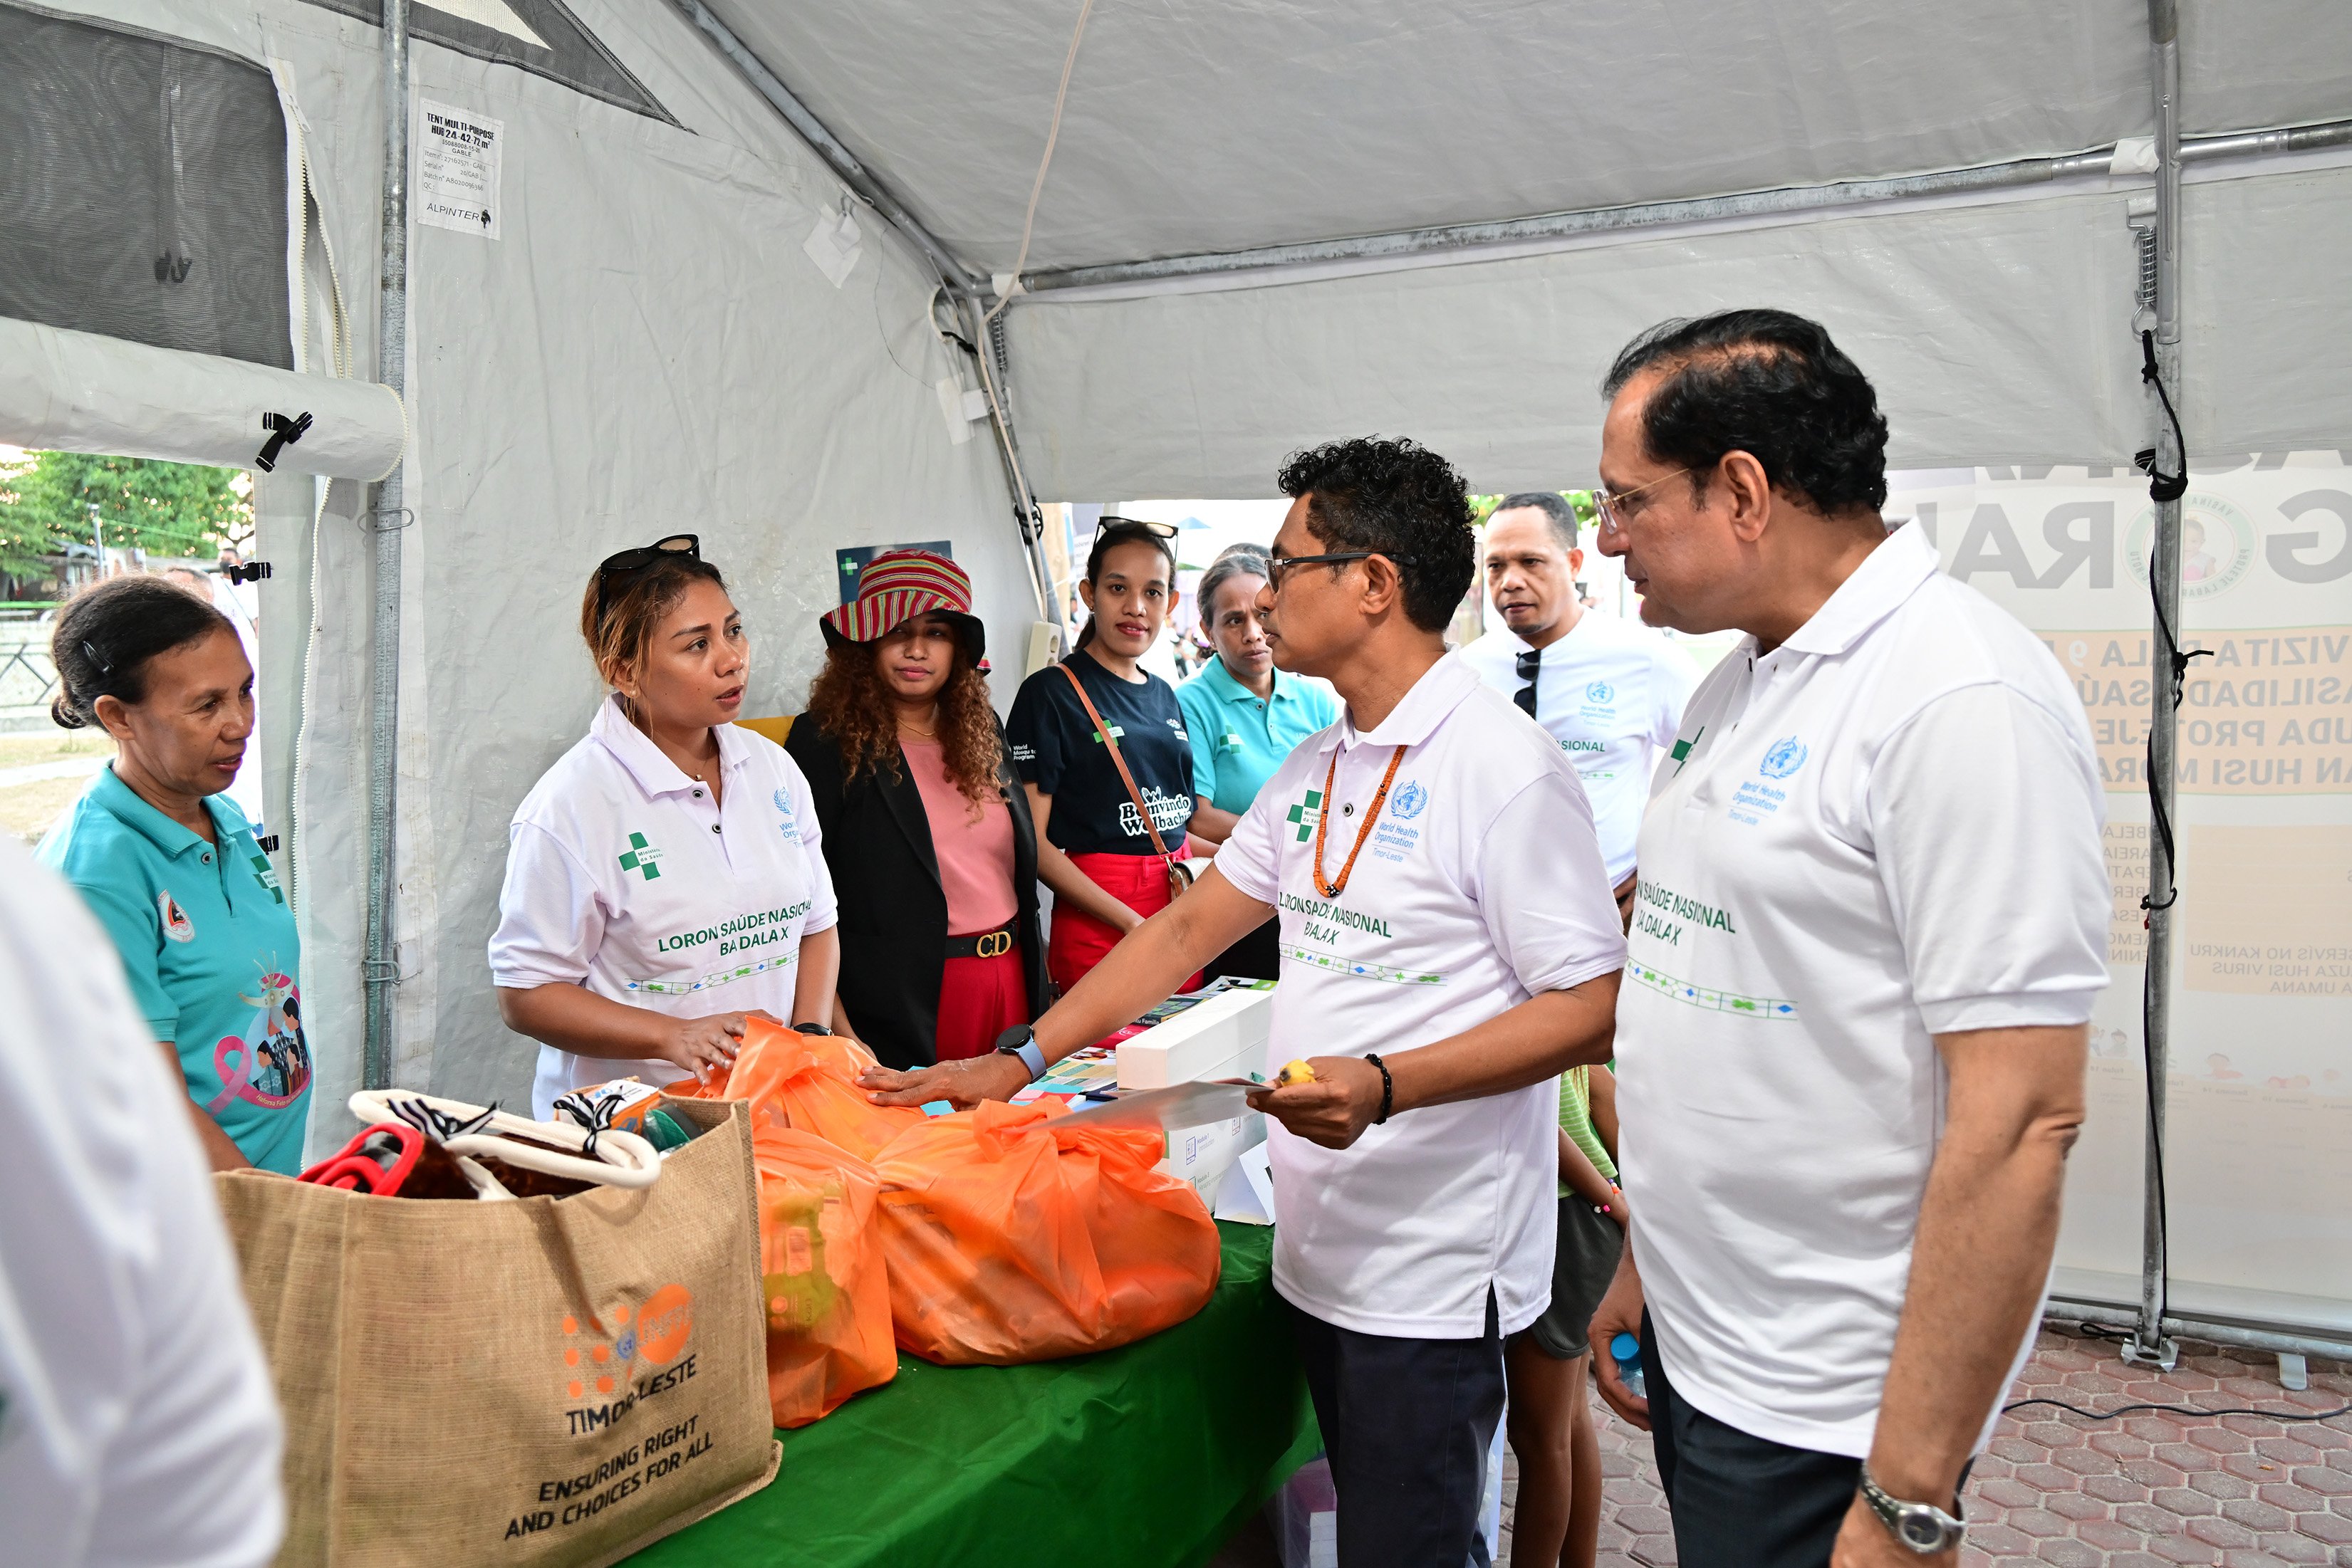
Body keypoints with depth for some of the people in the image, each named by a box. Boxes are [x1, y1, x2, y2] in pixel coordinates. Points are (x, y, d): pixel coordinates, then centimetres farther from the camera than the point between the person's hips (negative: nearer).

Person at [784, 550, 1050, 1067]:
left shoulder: (982, 733, 10)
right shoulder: (828, 741, -8)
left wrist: (1037, 981, 15)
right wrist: (833, 1025, -16)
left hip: (1009, 982, 6)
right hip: (904, 1002, -5)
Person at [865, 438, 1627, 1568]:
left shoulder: (1505, 770, -16)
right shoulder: (1314, 771, 11)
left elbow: (1592, 1008, -17)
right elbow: (1188, 929, 14)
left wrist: (1385, 1085, -27)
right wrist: (1020, 1060, 8)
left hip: (1431, 1272, -8)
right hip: (1317, 1250, 8)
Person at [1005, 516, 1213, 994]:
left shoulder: (1164, 696, 15)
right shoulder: (1050, 694, -6)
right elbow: (1033, 844, -12)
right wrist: (1130, 922, -18)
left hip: (1182, 913, 6)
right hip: (1097, 930, -6)